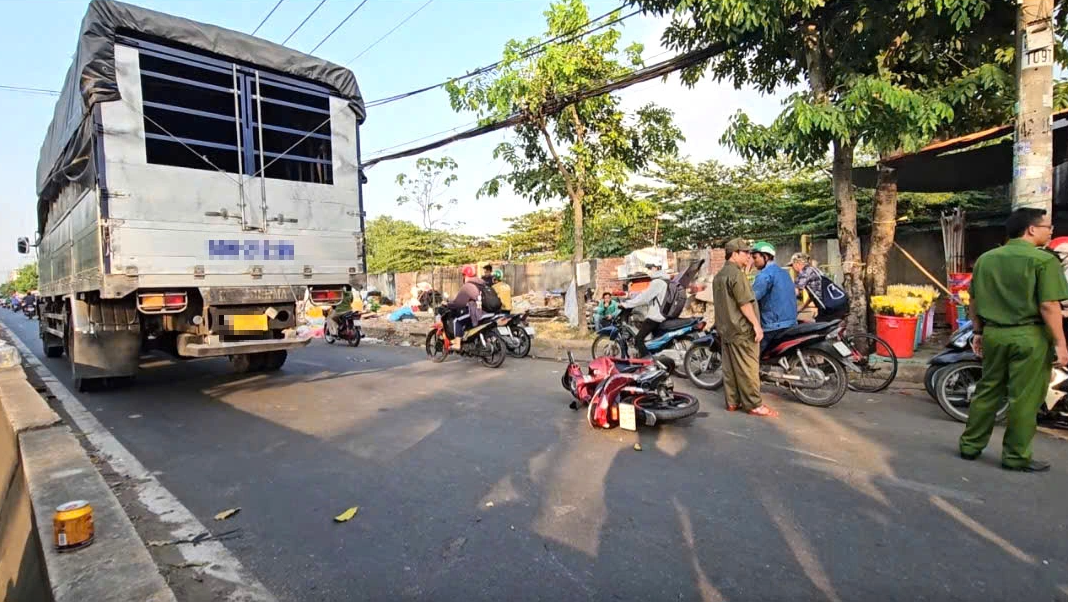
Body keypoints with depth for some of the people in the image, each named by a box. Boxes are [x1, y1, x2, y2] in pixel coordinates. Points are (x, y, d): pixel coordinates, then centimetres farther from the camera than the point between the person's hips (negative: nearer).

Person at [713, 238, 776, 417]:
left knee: (730, 367, 10)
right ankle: (754, 404, 1)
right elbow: (744, 303, -19)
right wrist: (756, 324, -16)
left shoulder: (718, 276, 16)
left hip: (725, 328, 10)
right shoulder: (736, 274, -15)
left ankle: (732, 401, 15)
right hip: (741, 329, -10)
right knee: (748, 368, -4)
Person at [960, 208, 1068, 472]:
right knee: (1024, 398, 4)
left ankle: (970, 445, 20)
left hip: (994, 334, 5)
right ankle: (1016, 457, 12)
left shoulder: (986, 259, 8)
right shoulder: (1043, 260, -9)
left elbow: (974, 302, 11)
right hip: (1029, 335, -5)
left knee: (987, 391, 14)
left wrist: (978, 332, 19)